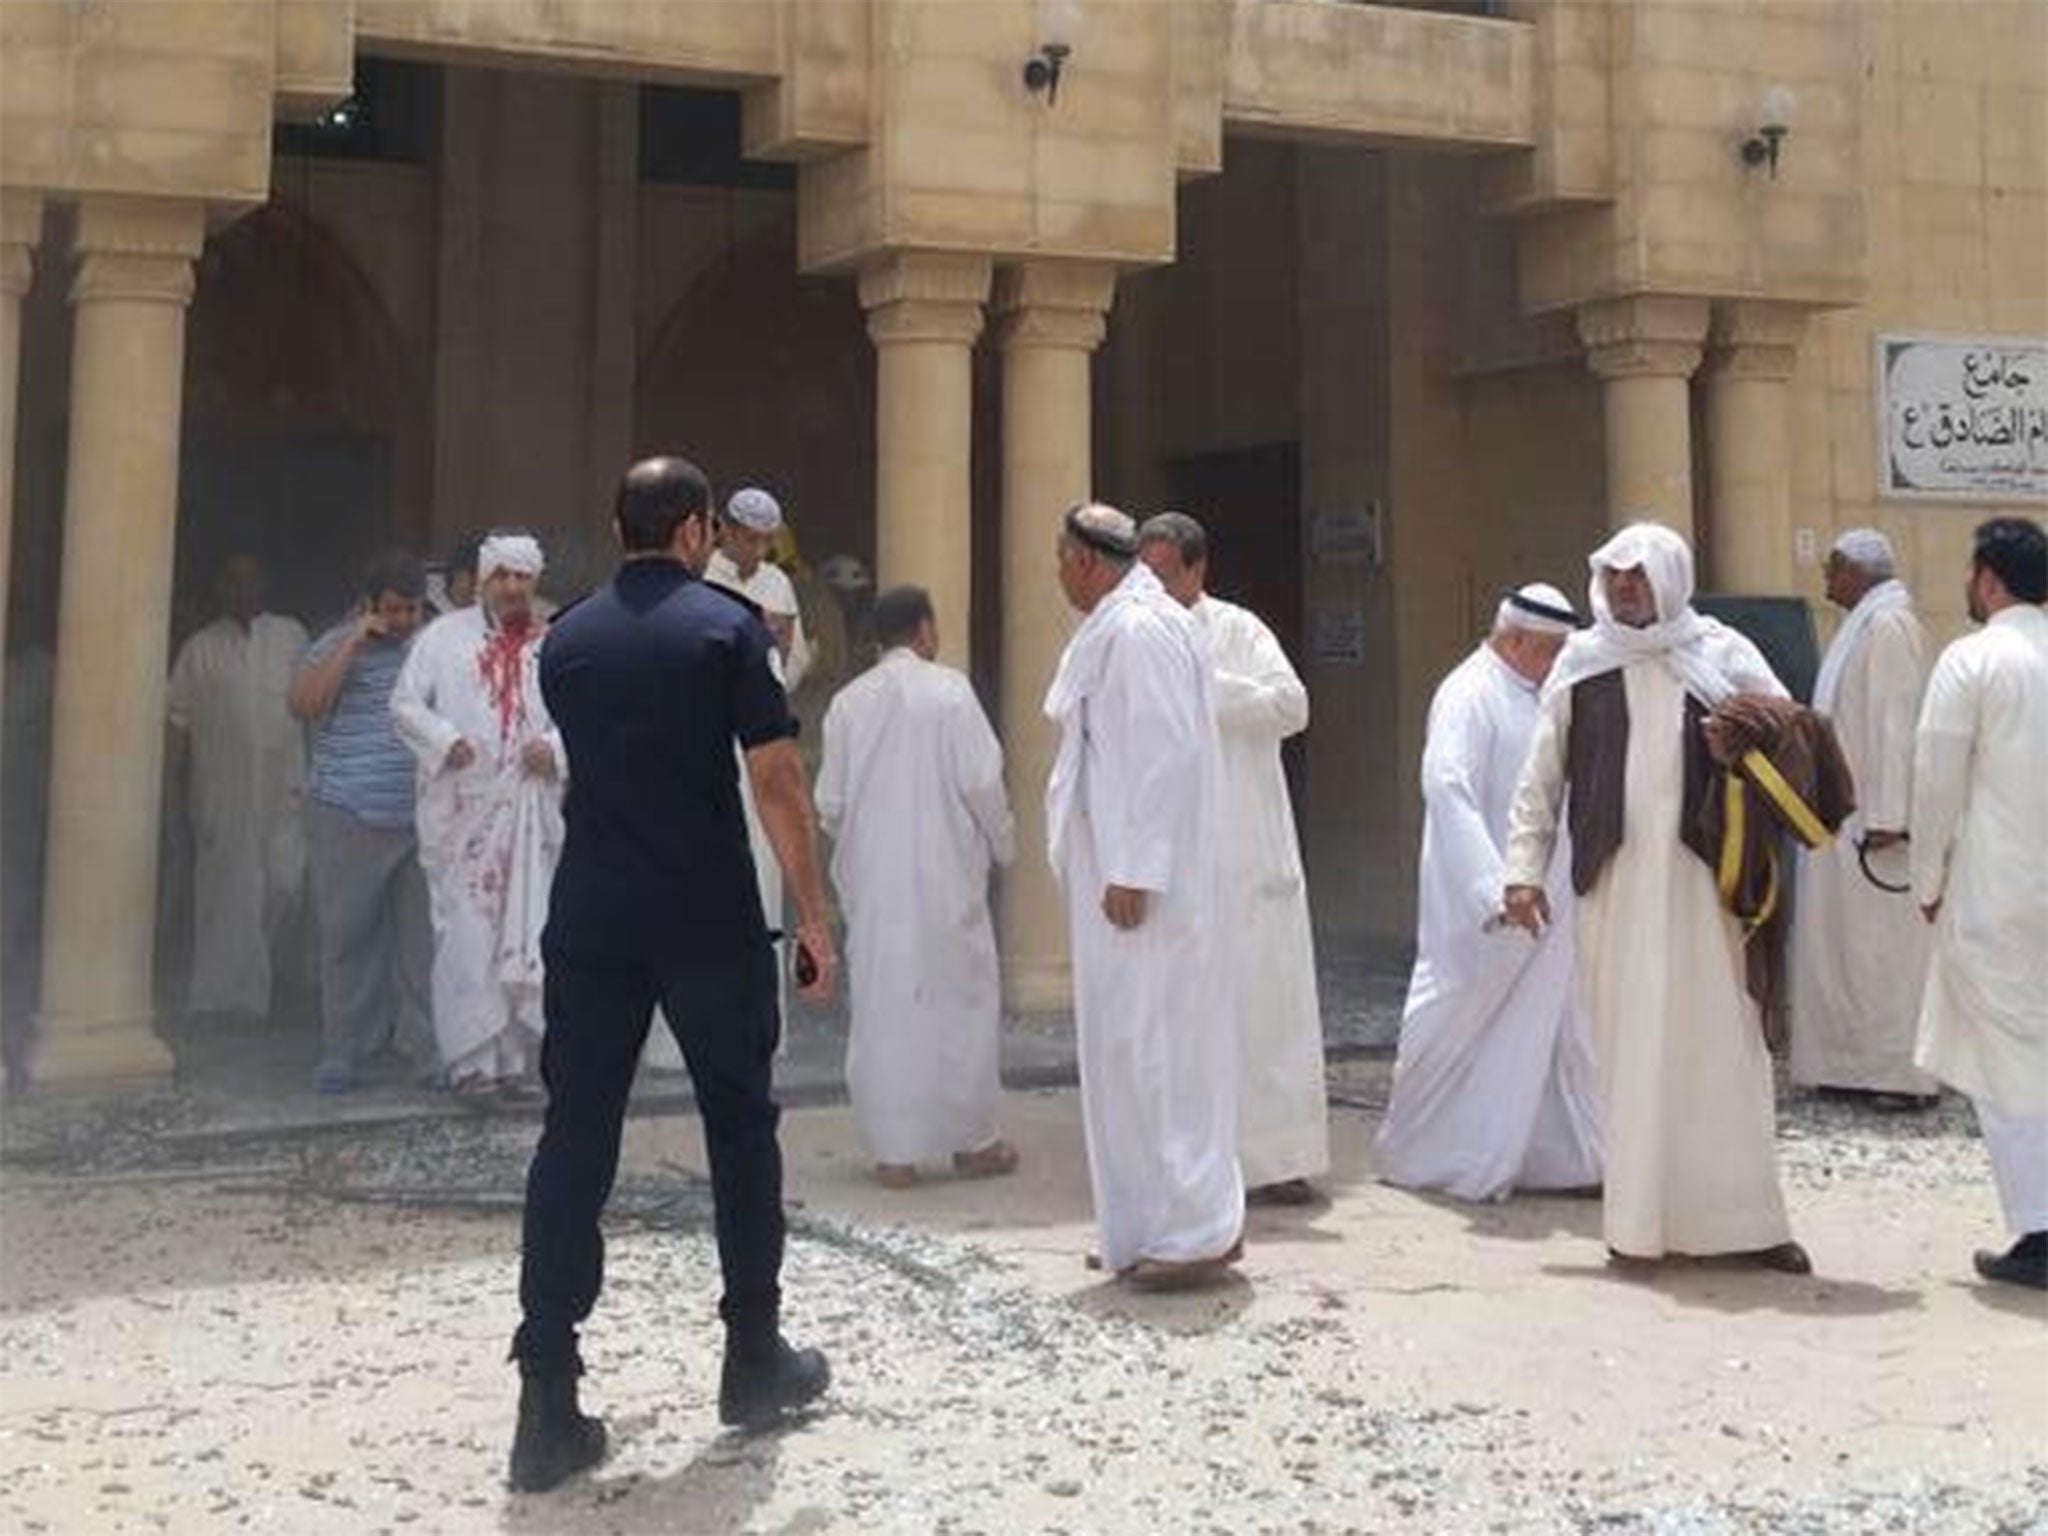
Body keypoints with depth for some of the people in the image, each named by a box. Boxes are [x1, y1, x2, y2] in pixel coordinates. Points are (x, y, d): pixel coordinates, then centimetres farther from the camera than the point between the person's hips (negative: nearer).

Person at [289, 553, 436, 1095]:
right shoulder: (336, 647, 3)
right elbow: (303, 704, -12)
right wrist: (353, 643, -12)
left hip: (422, 820, 2)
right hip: (348, 819, -2)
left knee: (423, 938, 2)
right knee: (348, 938, 3)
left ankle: (427, 1049, 9)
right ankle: (341, 1053, 11)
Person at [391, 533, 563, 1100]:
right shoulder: (443, 636, 6)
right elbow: (405, 703, 4)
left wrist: (554, 747, -8)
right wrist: (445, 740, -11)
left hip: (530, 810, 2)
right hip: (461, 807, -2)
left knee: (526, 933, 2)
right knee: (466, 935, -5)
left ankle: (515, 1058, 11)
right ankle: (471, 1059, 0)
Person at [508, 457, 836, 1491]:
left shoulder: (567, 639, 9)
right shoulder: (726, 625, -4)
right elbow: (775, 780, -10)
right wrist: (813, 916, -5)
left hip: (591, 918, 3)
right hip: (710, 921, -3)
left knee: (575, 1139, 3)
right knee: (739, 1128, 12)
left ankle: (547, 1404, -2)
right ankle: (754, 1359, 23)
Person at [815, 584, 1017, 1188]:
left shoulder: (848, 701, 2)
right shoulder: (948, 689, -7)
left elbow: (830, 802, 4)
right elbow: (981, 779, -9)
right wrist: (999, 843, 6)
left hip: (870, 879, 3)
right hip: (944, 873, -3)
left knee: (882, 1007, 8)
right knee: (961, 1000, 9)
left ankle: (893, 1150, 10)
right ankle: (971, 1141, 16)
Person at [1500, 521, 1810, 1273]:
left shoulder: (1722, 654, 7)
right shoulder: (1581, 662, 8)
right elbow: (1539, 776, 10)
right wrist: (1524, 869, 2)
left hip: (1701, 880, 0)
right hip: (1614, 883, 0)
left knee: (1722, 1041, 1)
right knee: (1629, 1048, 2)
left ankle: (1746, 1219, 9)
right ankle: (1638, 1219, 10)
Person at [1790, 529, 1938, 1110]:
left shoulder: (1888, 626, -16)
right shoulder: (1867, 623, 14)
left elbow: (1897, 725, -21)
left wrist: (1887, 818, -24)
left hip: (1871, 818, -10)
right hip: (1846, 814, 10)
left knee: (1884, 943, -4)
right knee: (1847, 938, 12)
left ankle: (1904, 1072, 3)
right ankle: (1860, 1061, 19)